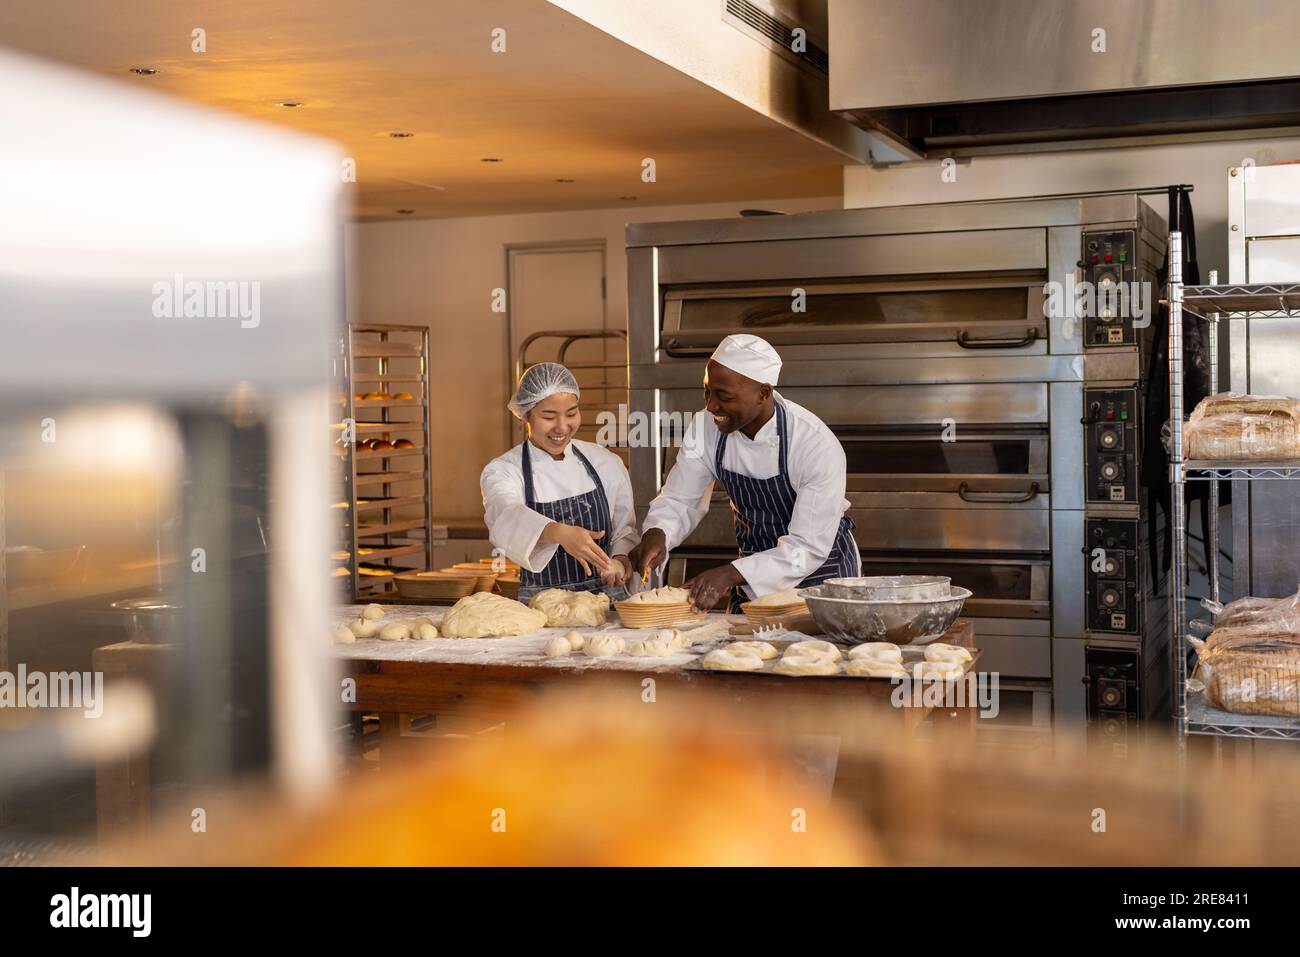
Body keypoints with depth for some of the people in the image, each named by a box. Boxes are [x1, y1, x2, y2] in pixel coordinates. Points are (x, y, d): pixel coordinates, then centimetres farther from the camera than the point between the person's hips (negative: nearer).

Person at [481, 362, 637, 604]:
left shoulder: (607, 463, 8)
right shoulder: (500, 472, -1)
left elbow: (625, 529, 12)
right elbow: (508, 517, -21)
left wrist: (621, 560, -11)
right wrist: (560, 533, -40)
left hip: (606, 600, 2)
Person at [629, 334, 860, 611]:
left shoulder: (818, 446, -25)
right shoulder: (706, 427, -11)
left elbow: (809, 548, -25)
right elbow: (679, 501, -3)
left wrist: (730, 575, -36)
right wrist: (656, 535, -27)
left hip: (821, 567, -3)